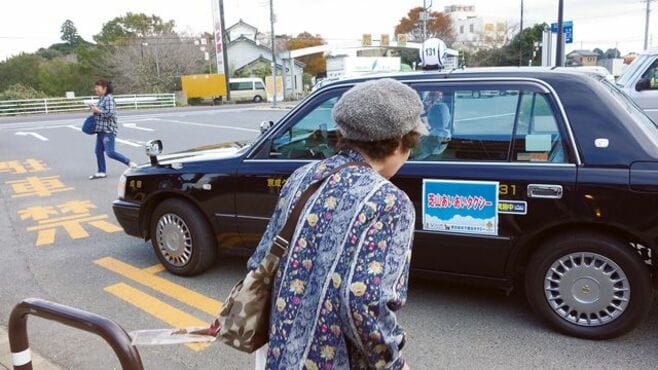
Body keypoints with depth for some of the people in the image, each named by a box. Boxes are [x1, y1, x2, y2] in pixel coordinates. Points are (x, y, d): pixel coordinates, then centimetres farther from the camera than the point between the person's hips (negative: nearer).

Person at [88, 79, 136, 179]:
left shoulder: (109, 98, -13)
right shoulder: (102, 98, 15)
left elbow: (110, 113, -22)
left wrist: (98, 110, -16)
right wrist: (94, 108, 10)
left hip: (108, 130, -10)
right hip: (101, 130, 10)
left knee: (110, 152, -13)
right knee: (99, 151, 11)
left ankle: (130, 163, -1)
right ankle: (102, 172, 20)